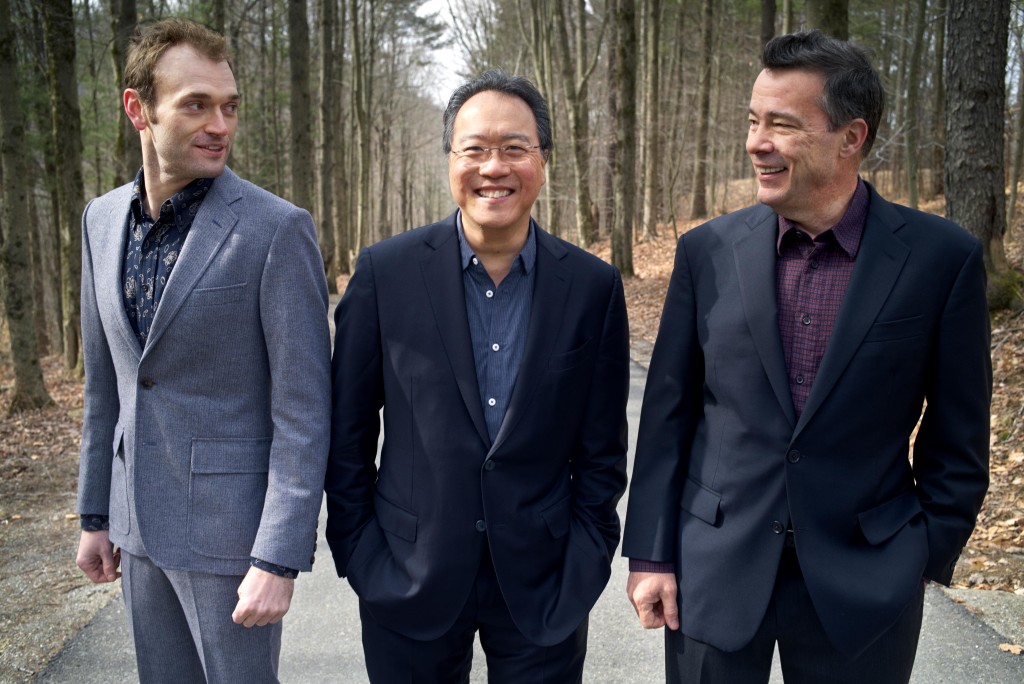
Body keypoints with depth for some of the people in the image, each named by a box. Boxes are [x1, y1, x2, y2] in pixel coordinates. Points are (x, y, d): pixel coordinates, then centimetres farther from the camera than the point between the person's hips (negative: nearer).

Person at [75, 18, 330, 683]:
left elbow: (303, 411, -16)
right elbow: (104, 379, 12)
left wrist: (279, 560, -18)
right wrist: (95, 513, 14)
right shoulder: (102, 218, 4)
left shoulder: (277, 229, -15)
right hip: (140, 522, 6)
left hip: (230, 524, -6)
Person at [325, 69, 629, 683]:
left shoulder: (593, 286, -3)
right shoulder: (385, 272, -6)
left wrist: (584, 565, -1)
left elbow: (602, 448, 2)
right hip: (409, 579, 0)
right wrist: (358, 556, 0)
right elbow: (348, 431, 0)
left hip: (543, 585, 1)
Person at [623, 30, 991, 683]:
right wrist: (651, 554, -1)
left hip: (863, 583, -1)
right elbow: (668, 412, 0)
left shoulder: (943, 257, -7)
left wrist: (928, 559, 0)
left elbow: (957, 437, 0)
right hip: (716, 573, 1)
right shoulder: (708, 251, -2)